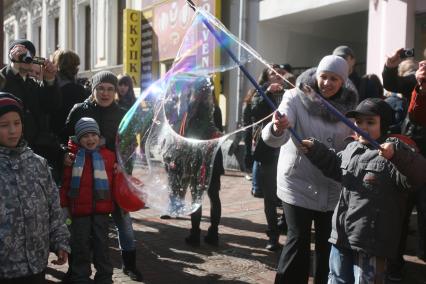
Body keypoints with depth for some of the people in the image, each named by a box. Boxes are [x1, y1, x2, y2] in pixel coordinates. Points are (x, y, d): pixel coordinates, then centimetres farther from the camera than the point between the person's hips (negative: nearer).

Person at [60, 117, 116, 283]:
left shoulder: (108, 155, 0)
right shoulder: (72, 155, -1)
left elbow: (115, 182, 6)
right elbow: (66, 182, 1)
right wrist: (64, 205, 0)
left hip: (102, 208, 0)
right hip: (79, 208, 0)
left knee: (101, 244, 10)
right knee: (81, 245, 11)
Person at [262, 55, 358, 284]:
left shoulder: (347, 104, 1)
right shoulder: (296, 98, -9)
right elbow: (274, 139, -23)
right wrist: (277, 129, -45)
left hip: (333, 187, 4)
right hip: (299, 183, -3)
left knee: (328, 244, 13)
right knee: (299, 240, -4)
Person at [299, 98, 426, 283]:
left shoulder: (391, 156, -15)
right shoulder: (351, 149, 8)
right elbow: (335, 166, 28)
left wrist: (397, 153, -46)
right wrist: (315, 150, 18)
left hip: (371, 239, -7)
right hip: (342, 234, 7)